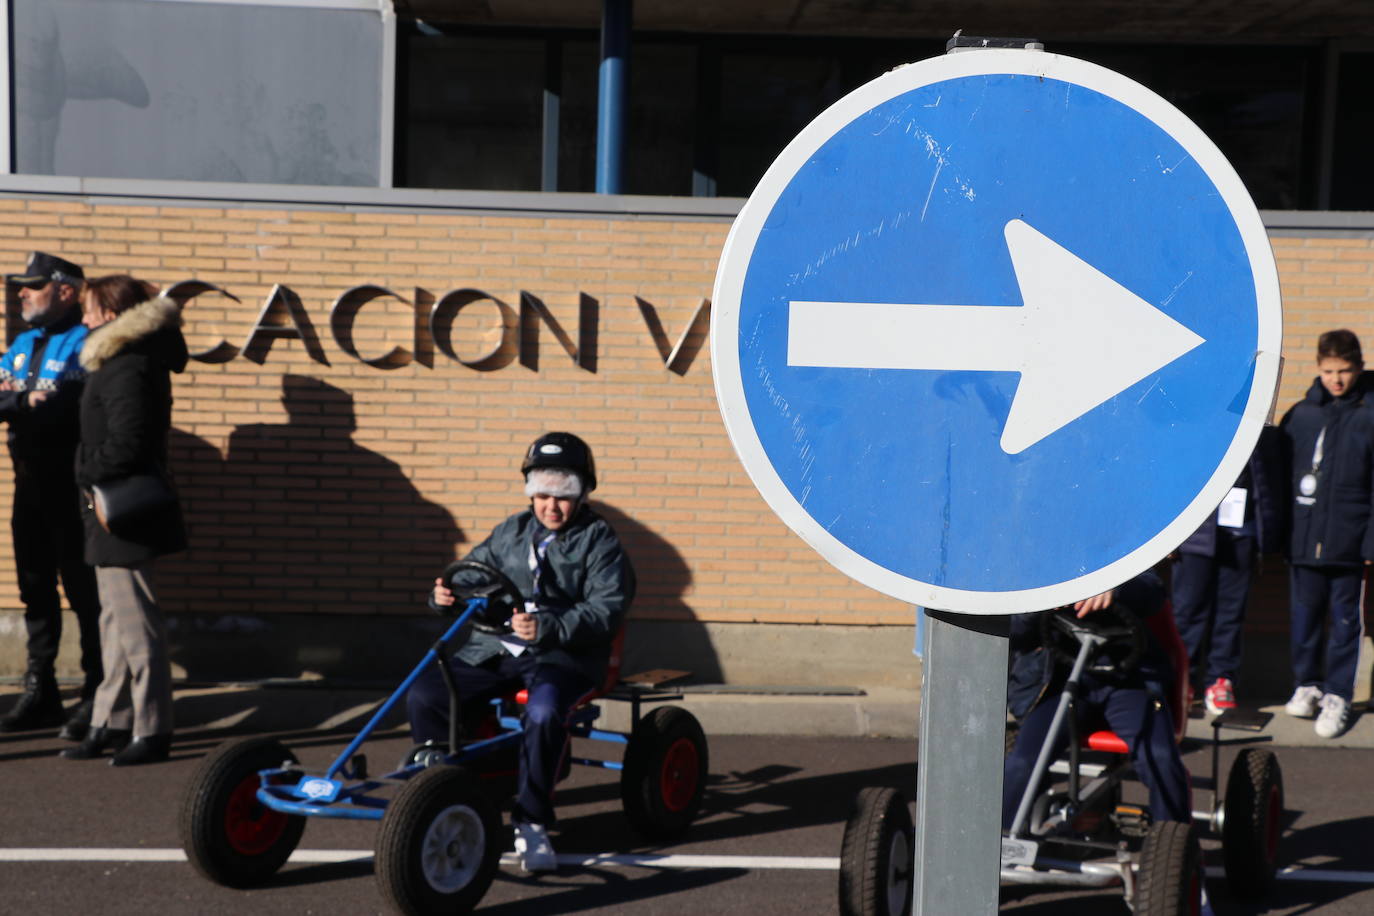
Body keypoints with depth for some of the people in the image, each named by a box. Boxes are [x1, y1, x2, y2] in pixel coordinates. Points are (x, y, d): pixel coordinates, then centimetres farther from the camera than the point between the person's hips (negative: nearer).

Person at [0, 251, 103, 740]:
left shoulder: (85, 343, -10)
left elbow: (65, 405, -24)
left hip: (72, 488, -8)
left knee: (84, 592, -2)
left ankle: (96, 695, 5)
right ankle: (40, 693, 21)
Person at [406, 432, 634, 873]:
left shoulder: (599, 540, 3)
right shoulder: (512, 531, 18)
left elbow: (607, 609, -10)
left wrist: (547, 627, -26)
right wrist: (446, 592, -6)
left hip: (563, 655, -4)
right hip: (493, 649, 5)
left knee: (544, 712, -37)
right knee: (424, 695, -18)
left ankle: (531, 823, -18)